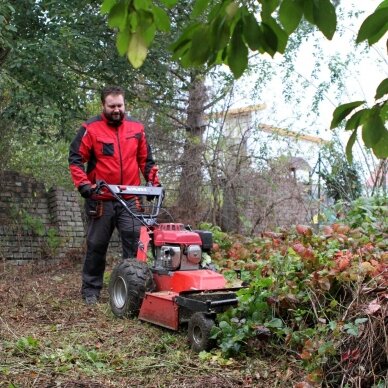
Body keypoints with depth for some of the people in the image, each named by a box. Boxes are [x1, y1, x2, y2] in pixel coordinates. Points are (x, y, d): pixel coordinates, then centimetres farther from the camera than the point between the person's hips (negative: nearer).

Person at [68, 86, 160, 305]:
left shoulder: (136, 128, 8)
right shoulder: (91, 128, -4)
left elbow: (146, 159, 15)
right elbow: (76, 159, -5)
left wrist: (154, 182, 6)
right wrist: (84, 184, -16)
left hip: (129, 199, 2)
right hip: (101, 200, -2)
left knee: (135, 243, -5)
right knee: (96, 246, 7)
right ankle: (91, 290, 19)